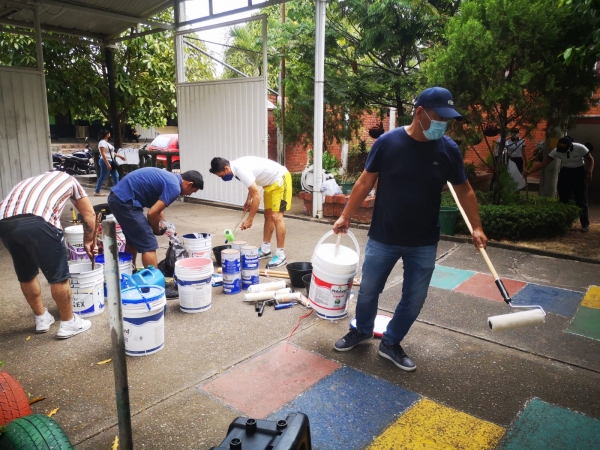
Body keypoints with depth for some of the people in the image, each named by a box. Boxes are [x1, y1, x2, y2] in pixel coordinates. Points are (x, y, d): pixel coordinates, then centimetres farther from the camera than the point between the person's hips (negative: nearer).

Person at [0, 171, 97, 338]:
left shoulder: (35, 180, 40)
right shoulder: (69, 180, 29)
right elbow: (89, 215, 27)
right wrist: (89, 242, 39)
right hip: (36, 221, -6)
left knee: (26, 274, 24)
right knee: (58, 275, 10)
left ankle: (42, 318, 39)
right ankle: (68, 323, 23)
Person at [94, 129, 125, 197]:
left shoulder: (106, 142, 16)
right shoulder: (102, 142, -14)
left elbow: (111, 152, 22)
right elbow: (103, 154, -21)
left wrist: (120, 156, 23)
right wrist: (107, 164, -26)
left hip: (110, 161, 10)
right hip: (105, 162, -10)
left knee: (116, 176, 10)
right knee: (103, 177, -5)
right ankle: (97, 192, 3)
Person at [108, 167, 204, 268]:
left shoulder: (169, 178, 16)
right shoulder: (174, 187, -13)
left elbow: (157, 207, 28)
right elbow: (152, 213, -17)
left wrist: (165, 227, 27)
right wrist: (157, 230, 2)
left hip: (117, 197, 10)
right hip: (125, 200, -10)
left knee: (133, 240, 25)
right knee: (149, 245, -4)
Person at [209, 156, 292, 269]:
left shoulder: (242, 170, -28)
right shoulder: (237, 166, 1)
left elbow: (257, 196, -27)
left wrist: (249, 219, -20)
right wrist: (248, 200, 17)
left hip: (280, 179, -10)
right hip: (271, 181, 10)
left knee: (276, 216, -14)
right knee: (268, 215, 14)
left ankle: (280, 255, -10)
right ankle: (265, 249, 23)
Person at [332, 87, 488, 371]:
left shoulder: (448, 150, -4)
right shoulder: (388, 142, -10)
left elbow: (464, 191, 6)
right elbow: (365, 182, -3)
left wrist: (476, 227, 0)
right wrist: (345, 216, -3)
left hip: (424, 243, 2)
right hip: (383, 238, -2)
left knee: (414, 299, 10)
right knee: (368, 290, 14)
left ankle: (391, 343, 32)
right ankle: (362, 331, 41)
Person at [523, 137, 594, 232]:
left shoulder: (580, 148, -22)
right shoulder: (556, 151, -17)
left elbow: (590, 160, -7)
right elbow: (543, 163, -20)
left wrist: (589, 173, -20)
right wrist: (529, 172, -31)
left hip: (579, 173, -3)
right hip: (565, 173, 3)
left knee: (581, 201, -2)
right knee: (563, 200, 3)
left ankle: (585, 225, 7)